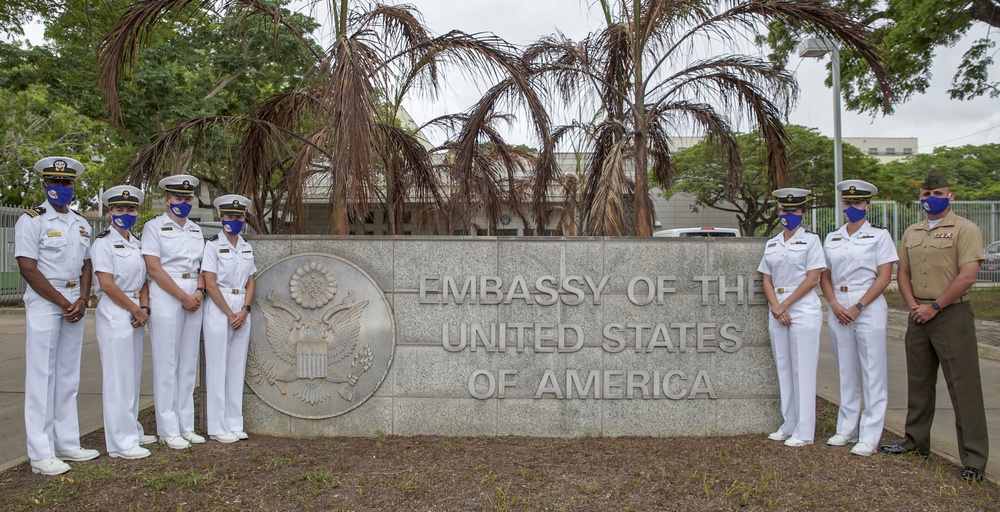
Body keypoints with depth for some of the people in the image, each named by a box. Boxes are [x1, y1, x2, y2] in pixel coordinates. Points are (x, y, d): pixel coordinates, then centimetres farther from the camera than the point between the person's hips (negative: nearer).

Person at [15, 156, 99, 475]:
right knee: (42, 377, -3)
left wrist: (83, 301, -3)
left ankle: (67, 444, 18)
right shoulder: (32, 221, -5)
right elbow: (28, 269, -12)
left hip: (75, 305, 6)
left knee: (68, 376, 10)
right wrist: (64, 304, -13)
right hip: (44, 304, -6)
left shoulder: (82, 224, 14)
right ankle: (41, 454, 3)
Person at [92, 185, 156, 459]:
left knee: (133, 375, 13)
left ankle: (132, 431, 24)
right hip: (114, 315, -7)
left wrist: (144, 308, -3)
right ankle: (121, 442, 2)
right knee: (117, 377, -4)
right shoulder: (103, 242, -7)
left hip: (135, 315, 7)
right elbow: (107, 284, -15)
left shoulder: (137, 244, 15)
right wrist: (136, 310, -11)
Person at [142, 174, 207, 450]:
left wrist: (199, 291, -4)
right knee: (167, 365, -3)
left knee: (188, 364, 8)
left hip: (194, 300, 6)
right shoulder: (154, 226, 0)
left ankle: (186, 426, 15)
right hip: (166, 300, -6)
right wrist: (183, 297, -12)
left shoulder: (196, 229, 17)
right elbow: (154, 268, -9)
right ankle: (168, 430, 4)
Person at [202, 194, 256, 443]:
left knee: (237, 367, 9)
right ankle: (218, 427, 8)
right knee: (217, 367, 0)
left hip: (242, 312, 6)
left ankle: (234, 424, 17)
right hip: (218, 310, -6)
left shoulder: (247, 248, 12)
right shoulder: (213, 245, -5)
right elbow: (210, 284, -10)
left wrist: (244, 310, -4)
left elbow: (250, 283, 11)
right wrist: (230, 314, -12)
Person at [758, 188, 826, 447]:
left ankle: (804, 432, 3)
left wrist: (786, 304, -12)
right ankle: (788, 426, 19)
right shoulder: (771, 244, 13)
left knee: (803, 371, -3)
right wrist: (776, 307, -5)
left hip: (803, 309, -5)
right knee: (783, 369, 9)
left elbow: (813, 279, -9)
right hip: (777, 310, 6)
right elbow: (767, 280, 10)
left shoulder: (810, 240, -1)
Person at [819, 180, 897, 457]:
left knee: (873, 373, -2)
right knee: (846, 372, 11)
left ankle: (869, 437, 2)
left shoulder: (879, 236, 1)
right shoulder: (832, 238, 12)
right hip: (837, 309, 4)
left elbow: (884, 278, -6)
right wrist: (834, 305, -5)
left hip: (869, 307, -4)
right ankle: (847, 430, 20)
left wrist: (858, 307, -13)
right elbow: (825, 276, 12)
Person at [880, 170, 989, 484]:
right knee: (918, 382, 14)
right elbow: (902, 273, 15)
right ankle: (916, 442, 25)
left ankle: (974, 458, 2)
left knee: (963, 385, -4)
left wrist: (935, 307, -14)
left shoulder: (965, 230, -6)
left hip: (952, 314, -6)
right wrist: (912, 305, 0)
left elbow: (967, 276, -15)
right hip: (918, 316, 7)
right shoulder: (912, 233, 14)